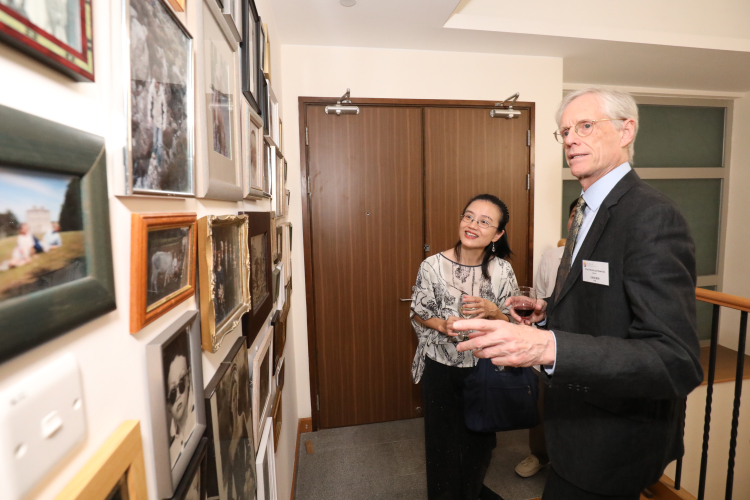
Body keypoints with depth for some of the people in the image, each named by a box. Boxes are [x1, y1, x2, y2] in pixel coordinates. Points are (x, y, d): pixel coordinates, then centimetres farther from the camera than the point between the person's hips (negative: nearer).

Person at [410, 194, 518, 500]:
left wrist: (492, 311, -24)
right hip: (441, 369, -1)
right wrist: (442, 325, -22)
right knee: (443, 438, 16)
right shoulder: (433, 266, -15)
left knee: (480, 437, 21)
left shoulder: (502, 270, -10)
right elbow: (418, 315, -4)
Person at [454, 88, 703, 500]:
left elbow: (677, 362, -30)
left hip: (611, 443, -8)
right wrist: (547, 311, -2)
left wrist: (547, 346, -43)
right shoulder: (587, 208, 6)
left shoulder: (653, 217, -24)